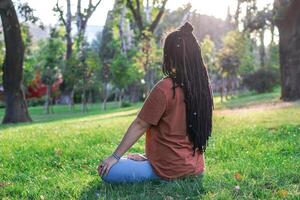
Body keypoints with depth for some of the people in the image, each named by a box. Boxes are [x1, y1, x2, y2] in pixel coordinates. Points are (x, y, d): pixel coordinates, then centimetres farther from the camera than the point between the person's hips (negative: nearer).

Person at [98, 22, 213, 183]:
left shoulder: (164, 89, -22)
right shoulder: (204, 85, -2)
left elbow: (139, 125, -14)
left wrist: (115, 156, -4)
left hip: (169, 169, -8)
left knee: (107, 172, -2)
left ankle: (160, 178, -5)